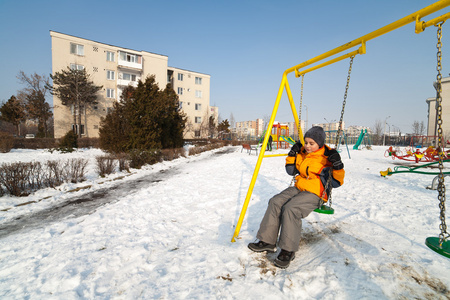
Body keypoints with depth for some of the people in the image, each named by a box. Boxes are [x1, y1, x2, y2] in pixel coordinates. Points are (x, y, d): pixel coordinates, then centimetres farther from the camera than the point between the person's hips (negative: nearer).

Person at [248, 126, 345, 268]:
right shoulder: (302, 154, 12)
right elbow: (291, 171, 18)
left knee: (290, 209, -31)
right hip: (299, 188, 7)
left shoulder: (327, 158, -6)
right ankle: (268, 242, -9)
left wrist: (338, 166, -24)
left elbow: (336, 182, -8)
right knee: (275, 202, -15)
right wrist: (292, 154, 7)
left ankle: (288, 251, -18)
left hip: (315, 194, -7)